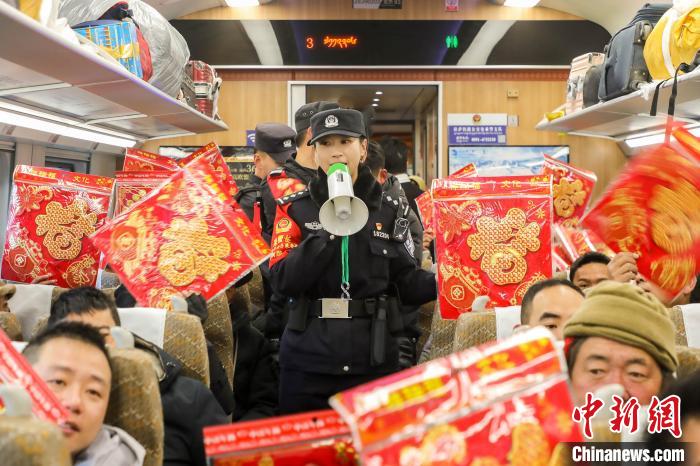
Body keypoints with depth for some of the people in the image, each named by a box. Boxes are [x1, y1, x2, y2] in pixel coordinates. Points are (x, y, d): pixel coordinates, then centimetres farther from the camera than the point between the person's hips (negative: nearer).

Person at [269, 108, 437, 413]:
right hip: (308, 360, -1)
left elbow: (407, 284, 5)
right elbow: (283, 282, -10)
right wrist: (329, 231, -19)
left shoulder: (390, 210, 5)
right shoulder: (294, 208, 2)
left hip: (374, 360, 1)